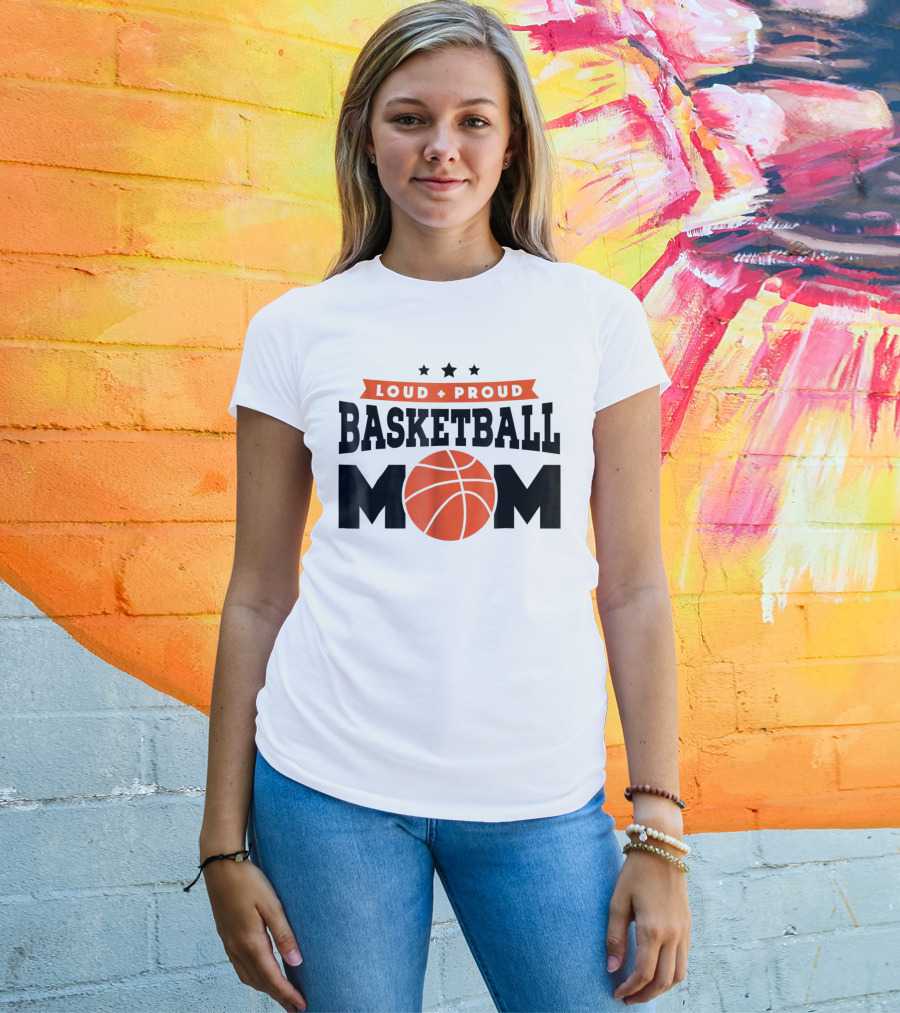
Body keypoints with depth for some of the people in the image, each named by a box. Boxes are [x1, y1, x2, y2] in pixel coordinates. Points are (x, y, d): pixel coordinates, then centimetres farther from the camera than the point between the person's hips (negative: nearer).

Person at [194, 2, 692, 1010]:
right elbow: (256, 598, 5)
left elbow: (635, 588, 2)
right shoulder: (296, 330, 2)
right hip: (327, 789, 0)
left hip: (541, 795, 0)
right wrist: (224, 845, 4)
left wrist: (660, 833, -2)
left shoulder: (598, 316, 1)